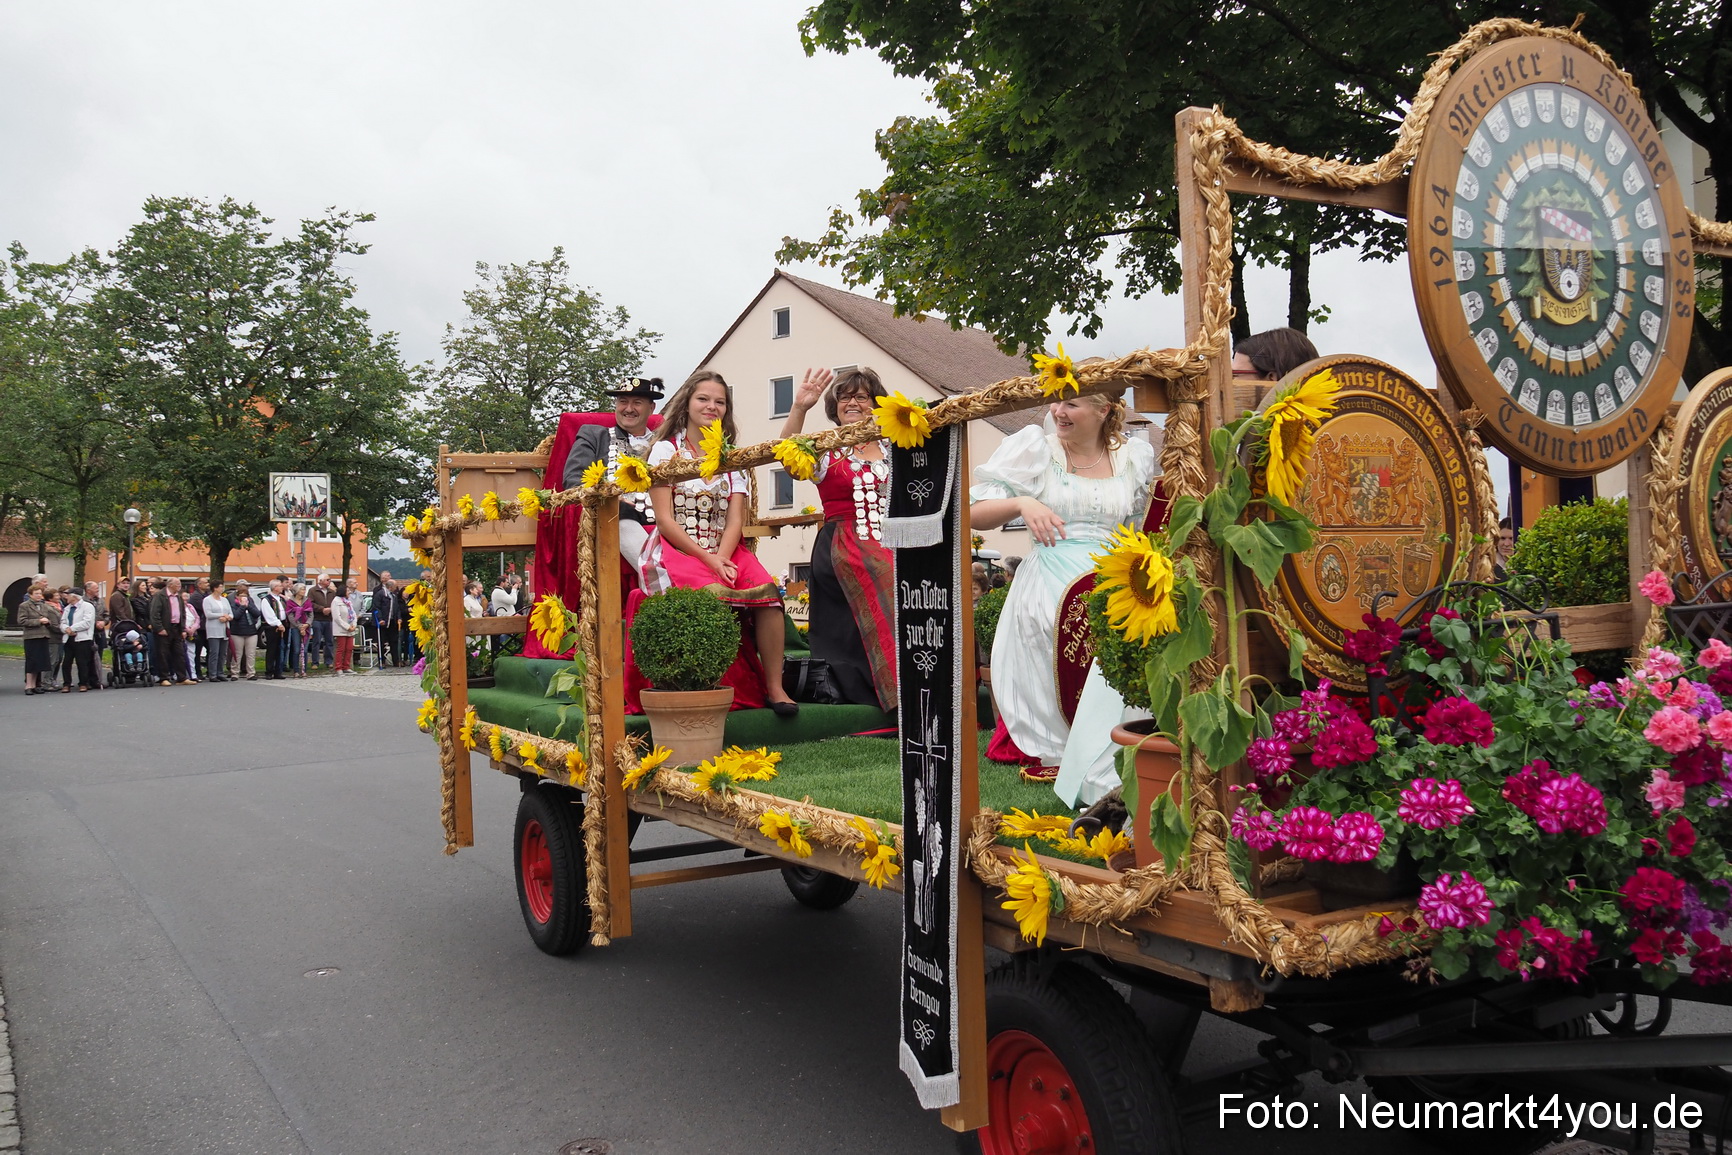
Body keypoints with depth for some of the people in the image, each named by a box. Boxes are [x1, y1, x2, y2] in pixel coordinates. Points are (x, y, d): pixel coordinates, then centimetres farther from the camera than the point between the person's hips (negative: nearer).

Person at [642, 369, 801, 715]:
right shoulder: (666, 450, 5)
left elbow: (735, 521, 5)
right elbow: (664, 519, -4)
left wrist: (721, 559, -15)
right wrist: (708, 560, -14)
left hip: (725, 551, 4)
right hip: (677, 550, -4)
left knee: (767, 590, -24)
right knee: (712, 593, -34)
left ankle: (774, 687, -19)